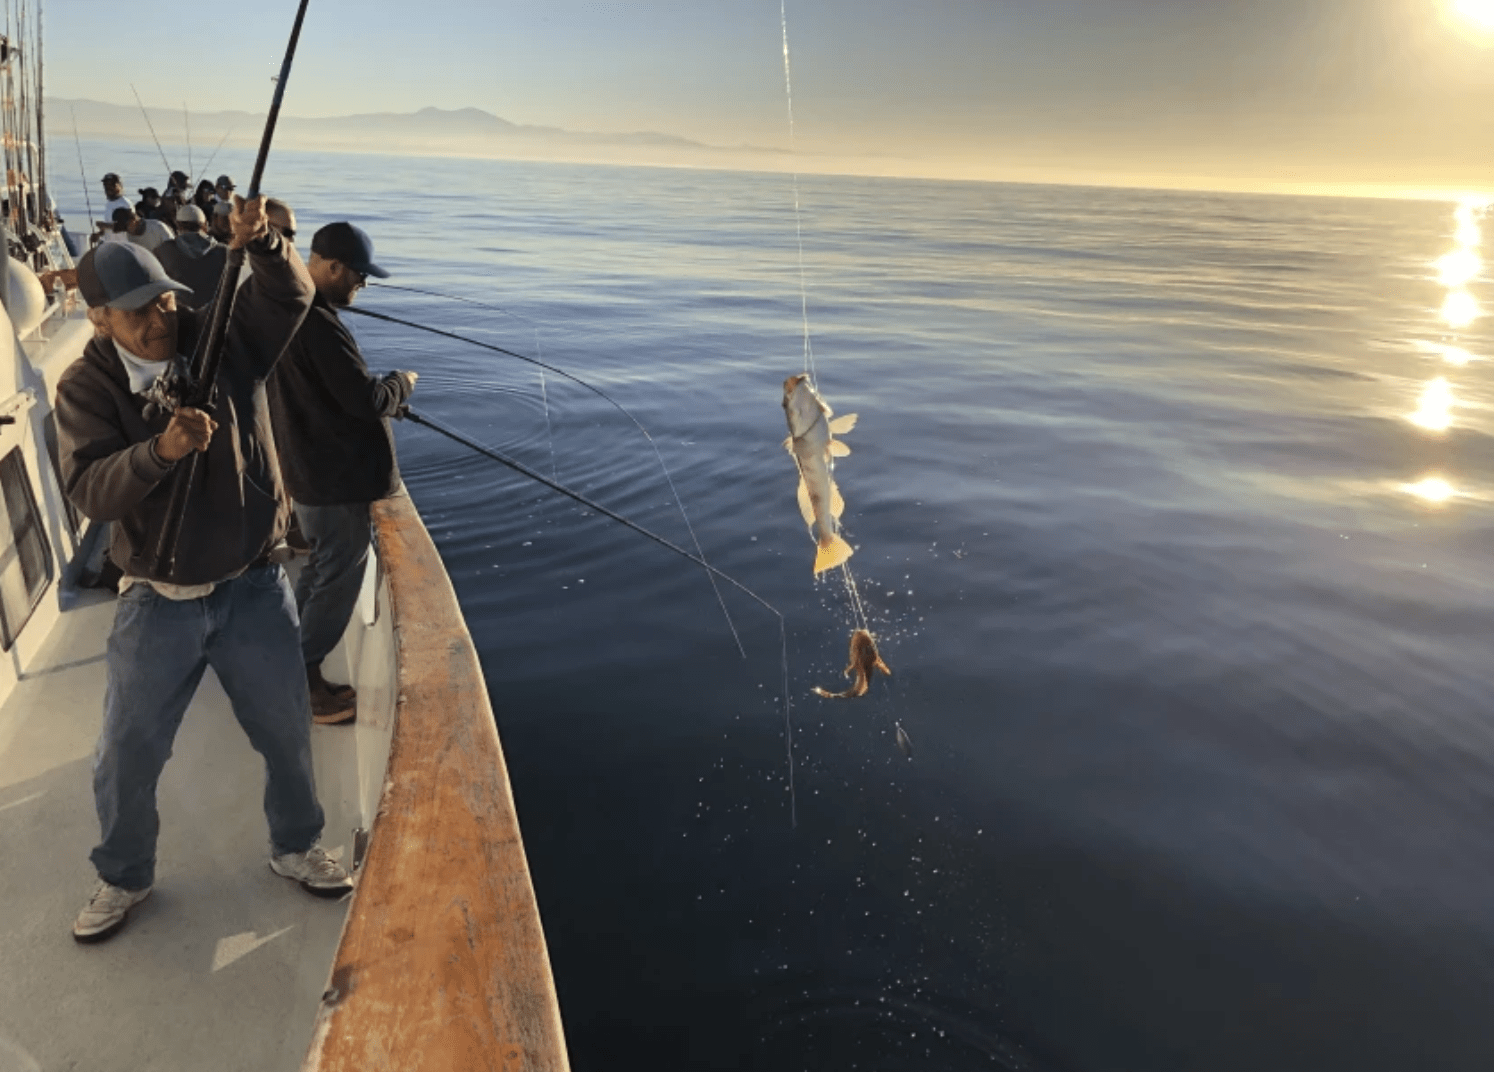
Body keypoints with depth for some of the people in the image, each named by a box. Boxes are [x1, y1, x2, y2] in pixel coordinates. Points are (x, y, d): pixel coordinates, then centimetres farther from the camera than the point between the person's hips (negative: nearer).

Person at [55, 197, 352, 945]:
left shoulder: (227, 338, -6)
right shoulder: (86, 387, -8)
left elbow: (290, 295, -19)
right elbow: (88, 490, -20)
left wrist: (261, 243, -39)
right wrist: (160, 449, -38)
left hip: (253, 588, 1)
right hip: (157, 601, 0)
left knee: (288, 732, 14)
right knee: (127, 755, 12)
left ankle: (295, 847, 40)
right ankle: (122, 878, 39)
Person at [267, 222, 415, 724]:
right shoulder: (319, 325, -24)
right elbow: (367, 399, -24)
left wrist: (380, 391, 14)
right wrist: (402, 382, -5)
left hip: (306, 467, 10)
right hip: (333, 475, -10)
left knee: (320, 567, 21)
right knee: (340, 575, 2)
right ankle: (303, 683, 12)